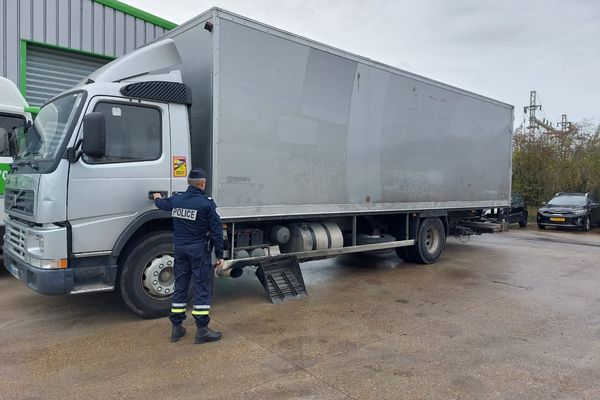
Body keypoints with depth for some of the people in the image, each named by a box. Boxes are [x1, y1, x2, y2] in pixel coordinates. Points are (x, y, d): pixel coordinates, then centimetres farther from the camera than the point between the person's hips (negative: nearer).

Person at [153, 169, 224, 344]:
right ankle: (202, 330, 3)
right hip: (199, 250, -6)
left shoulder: (176, 199, 4)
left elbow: (163, 204, 29)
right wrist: (219, 255, -4)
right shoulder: (206, 203, -12)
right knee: (203, 288, 1)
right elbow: (216, 231, -11)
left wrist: (157, 198, 53)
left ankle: (177, 328, 21)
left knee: (180, 287, 14)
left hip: (180, 248, 6)